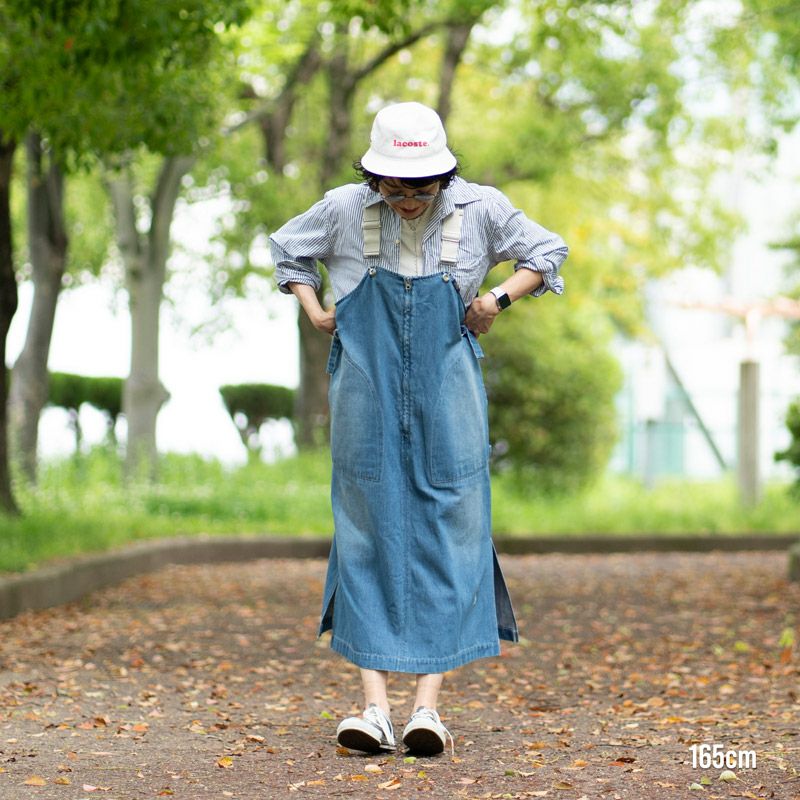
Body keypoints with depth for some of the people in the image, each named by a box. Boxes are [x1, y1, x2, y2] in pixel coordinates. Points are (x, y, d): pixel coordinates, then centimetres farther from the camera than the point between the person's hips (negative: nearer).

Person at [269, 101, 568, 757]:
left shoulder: (480, 209, -3)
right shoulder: (344, 210, -2)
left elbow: (547, 253, 12)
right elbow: (288, 250, 19)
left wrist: (499, 299, -3)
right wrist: (315, 313, 5)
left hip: (446, 402, 0)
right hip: (367, 398, 1)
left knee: (447, 535, -5)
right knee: (367, 536, -2)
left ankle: (429, 704, -4)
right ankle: (375, 708, -2)